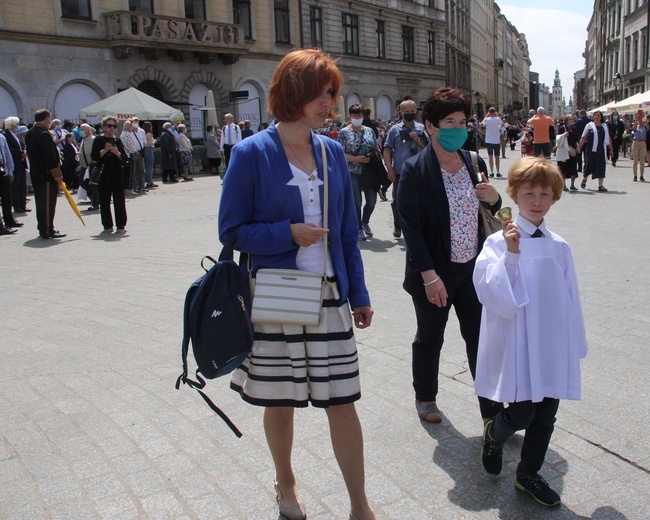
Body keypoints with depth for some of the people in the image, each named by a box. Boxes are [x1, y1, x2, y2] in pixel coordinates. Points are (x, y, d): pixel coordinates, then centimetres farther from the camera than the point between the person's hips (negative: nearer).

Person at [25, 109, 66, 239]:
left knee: (40, 202, 15)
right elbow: (50, 156, -21)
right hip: (46, 175, -10)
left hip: (35, 173, 10)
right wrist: (57, 174, -18)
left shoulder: (29, 133, 13)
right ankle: (48, 231, -3)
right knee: (48, 203, -5)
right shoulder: (44, 134, -17)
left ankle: (43, 229, 21)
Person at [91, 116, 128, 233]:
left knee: (119, 199, -1)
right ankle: (107, 225, 9)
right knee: (104, 201, 1)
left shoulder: (118, 141, 12)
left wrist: (116, 152, -13)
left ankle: (121, 225, 5)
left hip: (118, 173, 2)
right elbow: (94, 156, -6)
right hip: (104, 174, -2)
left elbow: (124, 158, 4)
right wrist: (105, 150, -17)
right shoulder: (99, 140, 3)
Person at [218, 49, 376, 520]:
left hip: (329, 297, 3)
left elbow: (348, 232, 10)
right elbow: (232, 230, -5)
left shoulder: (333, 152, 5)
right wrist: (287, 234, -18)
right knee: (280, 401, 14)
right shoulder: (252, 153, -8)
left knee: (342, 400, 6)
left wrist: (359, 294, 9)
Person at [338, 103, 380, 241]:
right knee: (356, 202, 1)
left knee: (372, 200, 5)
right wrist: (357, 159, -18)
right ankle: (359, 229, 16)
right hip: (353, 173, -4)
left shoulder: (369, 131, 11)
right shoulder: (344, 132, -1)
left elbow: (377, 149, 15)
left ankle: (365, 222, 32)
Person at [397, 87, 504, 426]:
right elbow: (411, 228, -16)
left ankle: (492, 410, 23)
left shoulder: (473, 162, 4)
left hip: (472, 269, 4)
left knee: (481, 338, 9)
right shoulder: (415, 170, -13)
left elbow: (489, 209, 17)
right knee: (430, 339, 15)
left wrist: (493, 198, -7)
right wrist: (430, 276, -20)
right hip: (433, 274, -4)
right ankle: (425, 397, 38)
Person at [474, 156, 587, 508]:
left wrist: (574, 346, 13)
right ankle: (494, 433, 34)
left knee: (545, 416, 12)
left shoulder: (559, 247, 3)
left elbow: (569, 298, 10)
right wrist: (511, 254, -26)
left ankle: (528, 475, 34)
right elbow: (494, 296, -18)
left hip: (552, 347, 5)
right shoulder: (499, 243, -10)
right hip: (517, 345, -5)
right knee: (521, 413, -1)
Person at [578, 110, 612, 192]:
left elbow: (608, 138, 13)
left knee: (601, 166, -1)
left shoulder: (604, 126, 11)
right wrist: (579, 146, -6)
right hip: (591, 149, -2)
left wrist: (610, 149, 12)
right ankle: (584, 180, 32)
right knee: (589, 165, 4)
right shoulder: (589, 125, 3)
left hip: (601, 149, 2)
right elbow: (583, 137, 2)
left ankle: (600, 185, 2)